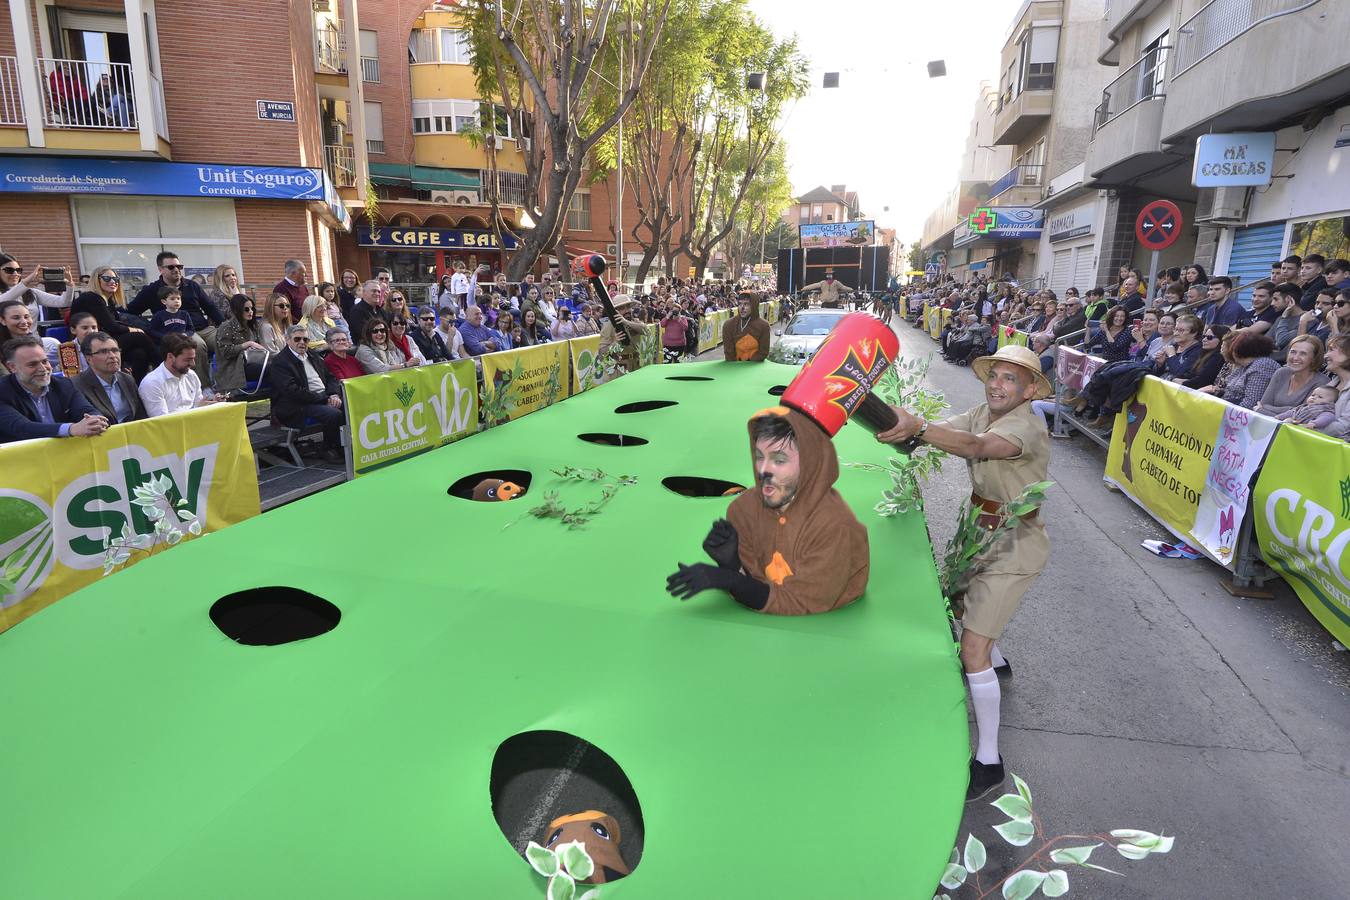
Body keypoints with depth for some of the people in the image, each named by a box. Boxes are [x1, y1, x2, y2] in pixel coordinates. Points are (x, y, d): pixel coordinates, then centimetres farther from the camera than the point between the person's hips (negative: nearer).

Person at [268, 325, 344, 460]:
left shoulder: (313, 355, 20)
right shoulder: (279, 362, -4)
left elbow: (330, 377, 19)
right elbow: (293, 391, -16)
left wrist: (334, 395, -4)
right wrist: (325, 400, -18)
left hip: (325, 399, 7)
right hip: (298, 407, -7)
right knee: (333, 414, -32)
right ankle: (330, 450, -10)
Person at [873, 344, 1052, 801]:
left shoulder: (1029, 426, -23)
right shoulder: (982, 413, 1)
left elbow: (977, 447, -43)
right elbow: (944, 429, -13)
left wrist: (918, 427, -60)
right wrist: (901, 423, -35)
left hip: (1014, 543, -8)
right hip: (981, 530, 8)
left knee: (972, 649, -12)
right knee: (958, 599, 27)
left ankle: (988, 761, 2)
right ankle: (996, 661, 59)